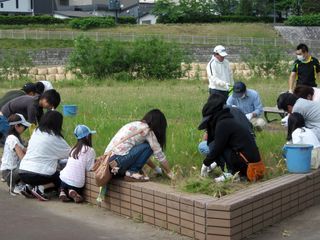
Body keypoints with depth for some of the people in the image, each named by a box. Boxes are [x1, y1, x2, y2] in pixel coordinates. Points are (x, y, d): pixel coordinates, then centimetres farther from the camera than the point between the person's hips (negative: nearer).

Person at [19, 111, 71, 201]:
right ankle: (41, 188, -7)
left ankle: (29, 187, 6)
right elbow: (70, 153, 4)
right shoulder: (55, 138, -5)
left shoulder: (36, 132, 10)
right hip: (39, 174, -6)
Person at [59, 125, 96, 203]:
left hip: (64, 178, 4)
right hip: (76, 182, -4)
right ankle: (72, 192, -6)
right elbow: (89, 168, -7)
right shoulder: (90, 150, -6)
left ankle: (63, 192, 2)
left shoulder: (74, 149, 11)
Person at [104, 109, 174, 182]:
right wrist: (169, 172, 17)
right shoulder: (146, 130, -2)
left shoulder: (134, 125, 22)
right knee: (148, 147, -3)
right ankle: (131, 173, -3)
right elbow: (159, 154, 4)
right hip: (117, 161, -9)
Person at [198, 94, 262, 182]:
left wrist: (206, 163, 2)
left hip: (246, 160, -10)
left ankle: (232, 173, -10)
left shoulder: (222, 124, -12)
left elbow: (217, 148, -12)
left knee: (213, 146, -8)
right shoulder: (229, 121, 17)